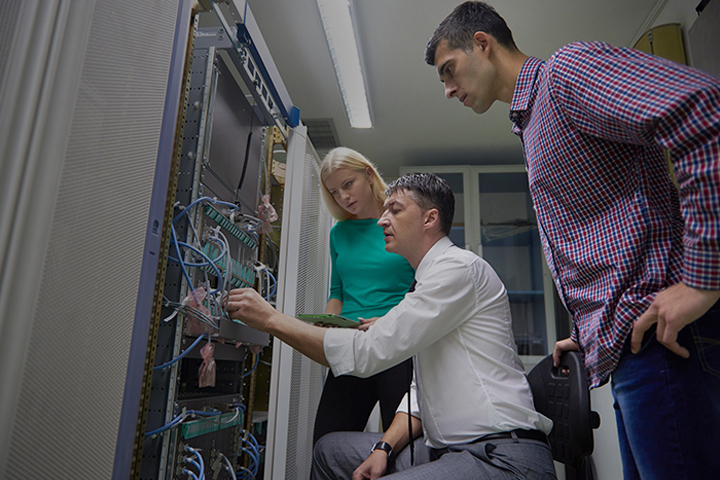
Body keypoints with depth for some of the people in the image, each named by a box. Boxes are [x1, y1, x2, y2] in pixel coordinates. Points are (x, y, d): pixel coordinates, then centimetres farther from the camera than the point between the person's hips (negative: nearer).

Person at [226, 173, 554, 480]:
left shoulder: (459, 267, -12)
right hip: (447, 450, 9)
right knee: (331, 450, 9)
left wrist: (272, 319, -12)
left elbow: (368, 353, -19)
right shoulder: (430, 280, 19)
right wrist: (385, 448, 1)